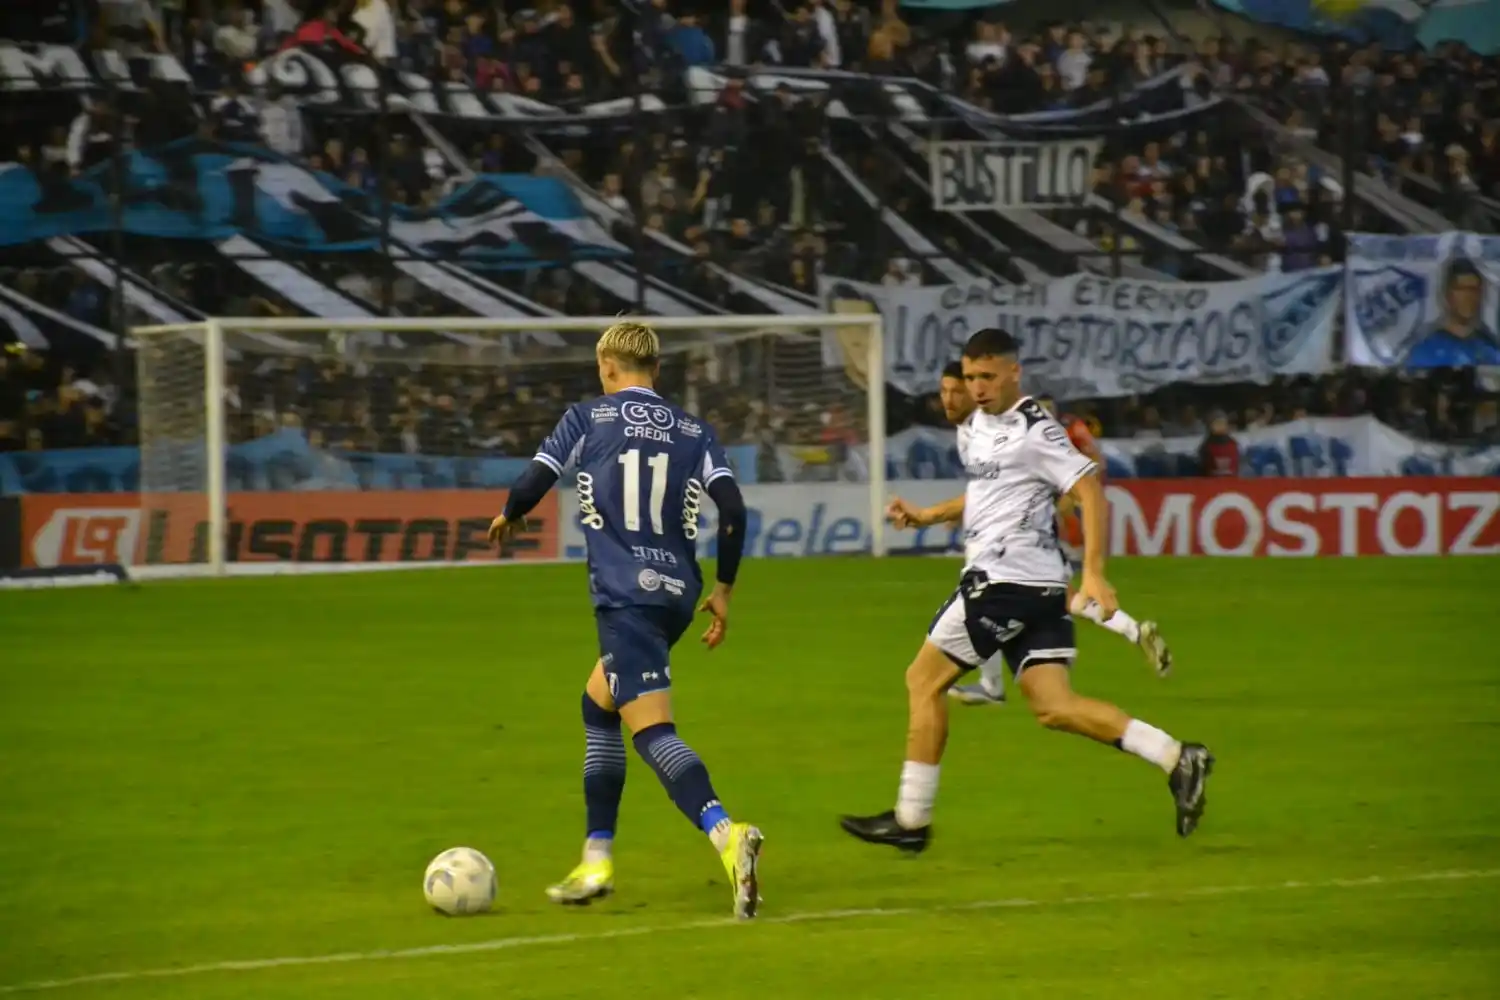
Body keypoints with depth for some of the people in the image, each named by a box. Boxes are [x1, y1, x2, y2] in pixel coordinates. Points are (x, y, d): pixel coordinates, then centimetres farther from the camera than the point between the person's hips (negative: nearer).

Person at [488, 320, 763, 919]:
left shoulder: (588, 419, 3)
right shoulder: (693, 432, 12)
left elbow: (531, 486, -3)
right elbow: (732, 509, 1)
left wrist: (508, 517, 21)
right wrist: (723, 591, 11)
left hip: (625, 595, -6)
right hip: (677, 594, 6)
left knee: (652, 731, -15)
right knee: (598, 706, 25)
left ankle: (726, 835, -40)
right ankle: (596, 861, 25)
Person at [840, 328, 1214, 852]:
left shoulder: (1034, 430, -11)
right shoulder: (972, 429, 17)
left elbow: (1089, 490, -16)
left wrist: (1093, 573, -23)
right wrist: (928, 515, 24)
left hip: (1008, 577, -9)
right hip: (1038, 589, 9)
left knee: (924, 679, -1)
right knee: (1054, 706, 1)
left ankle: (911, 819, 3)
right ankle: (1176, 759, -4)